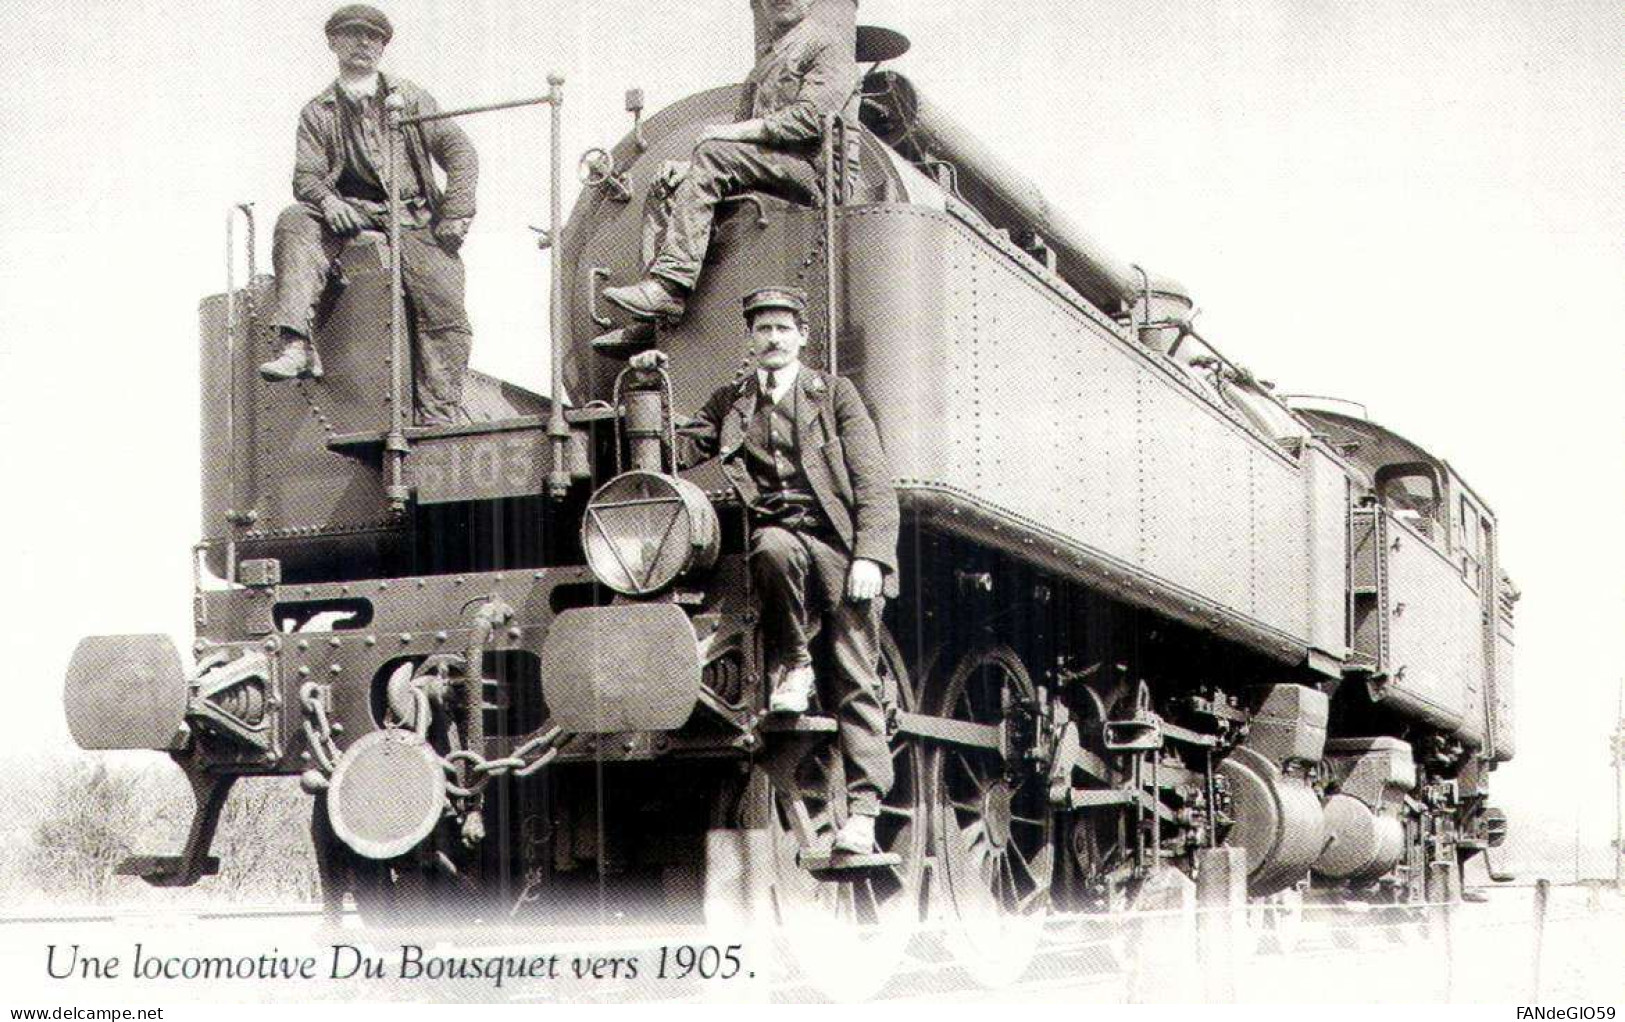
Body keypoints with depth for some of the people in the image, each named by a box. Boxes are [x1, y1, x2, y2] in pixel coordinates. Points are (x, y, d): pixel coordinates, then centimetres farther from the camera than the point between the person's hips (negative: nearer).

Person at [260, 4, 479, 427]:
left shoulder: (408, 98, 17)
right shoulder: (318, 112, 16)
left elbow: (459, 151, 10)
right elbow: (306, 176, 6)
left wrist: (456, 213, -4)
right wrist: (327, 201, -18)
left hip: (414, 217, 0)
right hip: (349, 214, 1)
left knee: (446, 311, -22)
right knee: (295, 223, -30)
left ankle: (441, 420, -20)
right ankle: (297, 345, -42)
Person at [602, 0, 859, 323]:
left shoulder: (829, 42, 2)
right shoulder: (768, 56, 29)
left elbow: (811, 117, -14)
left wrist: (735, 132, -15)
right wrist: (692, 166, 6)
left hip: (806, 166, -8)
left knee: (714, 154, -29)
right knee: (663, 189, -5)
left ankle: (670, 287, -37)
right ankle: (650, 322, -19)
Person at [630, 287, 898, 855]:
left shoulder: (835, 395, 11)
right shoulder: (729, 403, 20)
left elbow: (874, 483, 2)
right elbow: (681, 452, 10)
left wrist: (869, 556, -11)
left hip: (838, 539, -1)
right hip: (777, 534, 1)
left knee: (856, 679, -9)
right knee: (772, 547, -37)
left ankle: (862, 811, -10)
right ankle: (792, 666, -15)